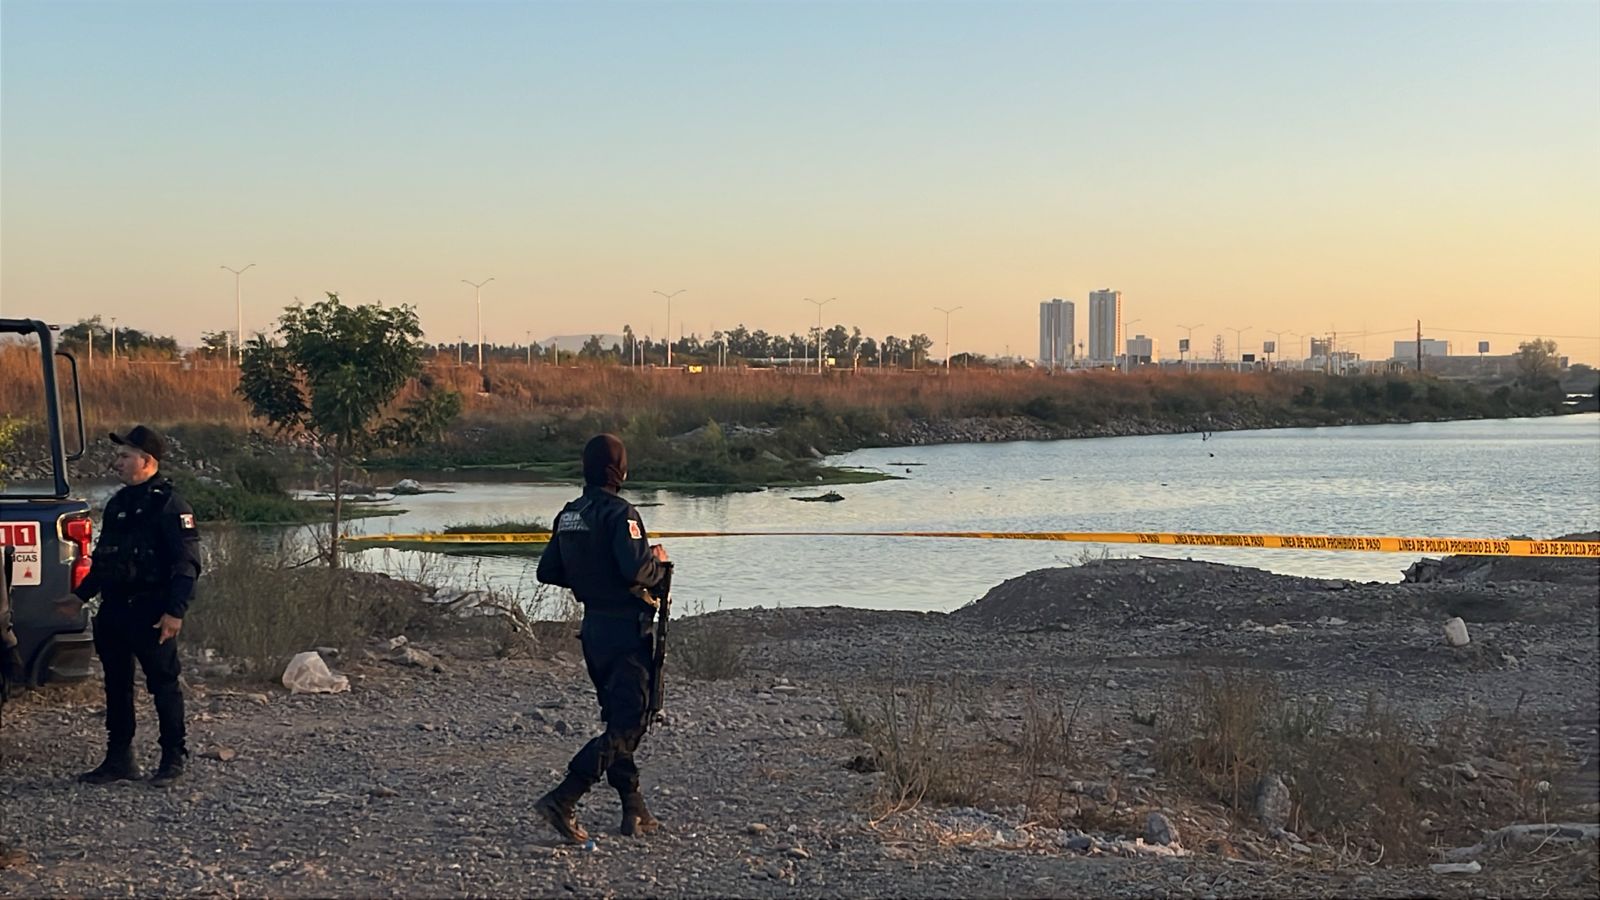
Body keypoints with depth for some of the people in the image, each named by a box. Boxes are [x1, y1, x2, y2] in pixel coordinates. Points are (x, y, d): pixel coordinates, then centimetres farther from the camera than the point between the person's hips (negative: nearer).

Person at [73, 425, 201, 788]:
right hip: (114, 609, 8)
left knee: (163, 683, -1)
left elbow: (187, 564, -15)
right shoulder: (119, 503, 16)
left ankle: (173, 759, 7)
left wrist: (175, 611, -21)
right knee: (117, 684, 11)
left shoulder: (169, 505, -10)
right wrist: (80, 595, 20)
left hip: (152, 612, -8)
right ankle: (119, 758, 19)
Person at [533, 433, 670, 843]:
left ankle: (635, 812, 20)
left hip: (593, 627, 8)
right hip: (626, 629, -8)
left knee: (617, 719, 16)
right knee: (627, 725, -6)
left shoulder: (568, 515, 8)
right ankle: (562, 801, -16)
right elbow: (637, 570, -27)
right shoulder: (619, 513, -16)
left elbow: (547, 571, 12)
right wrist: (659, 562, -6)